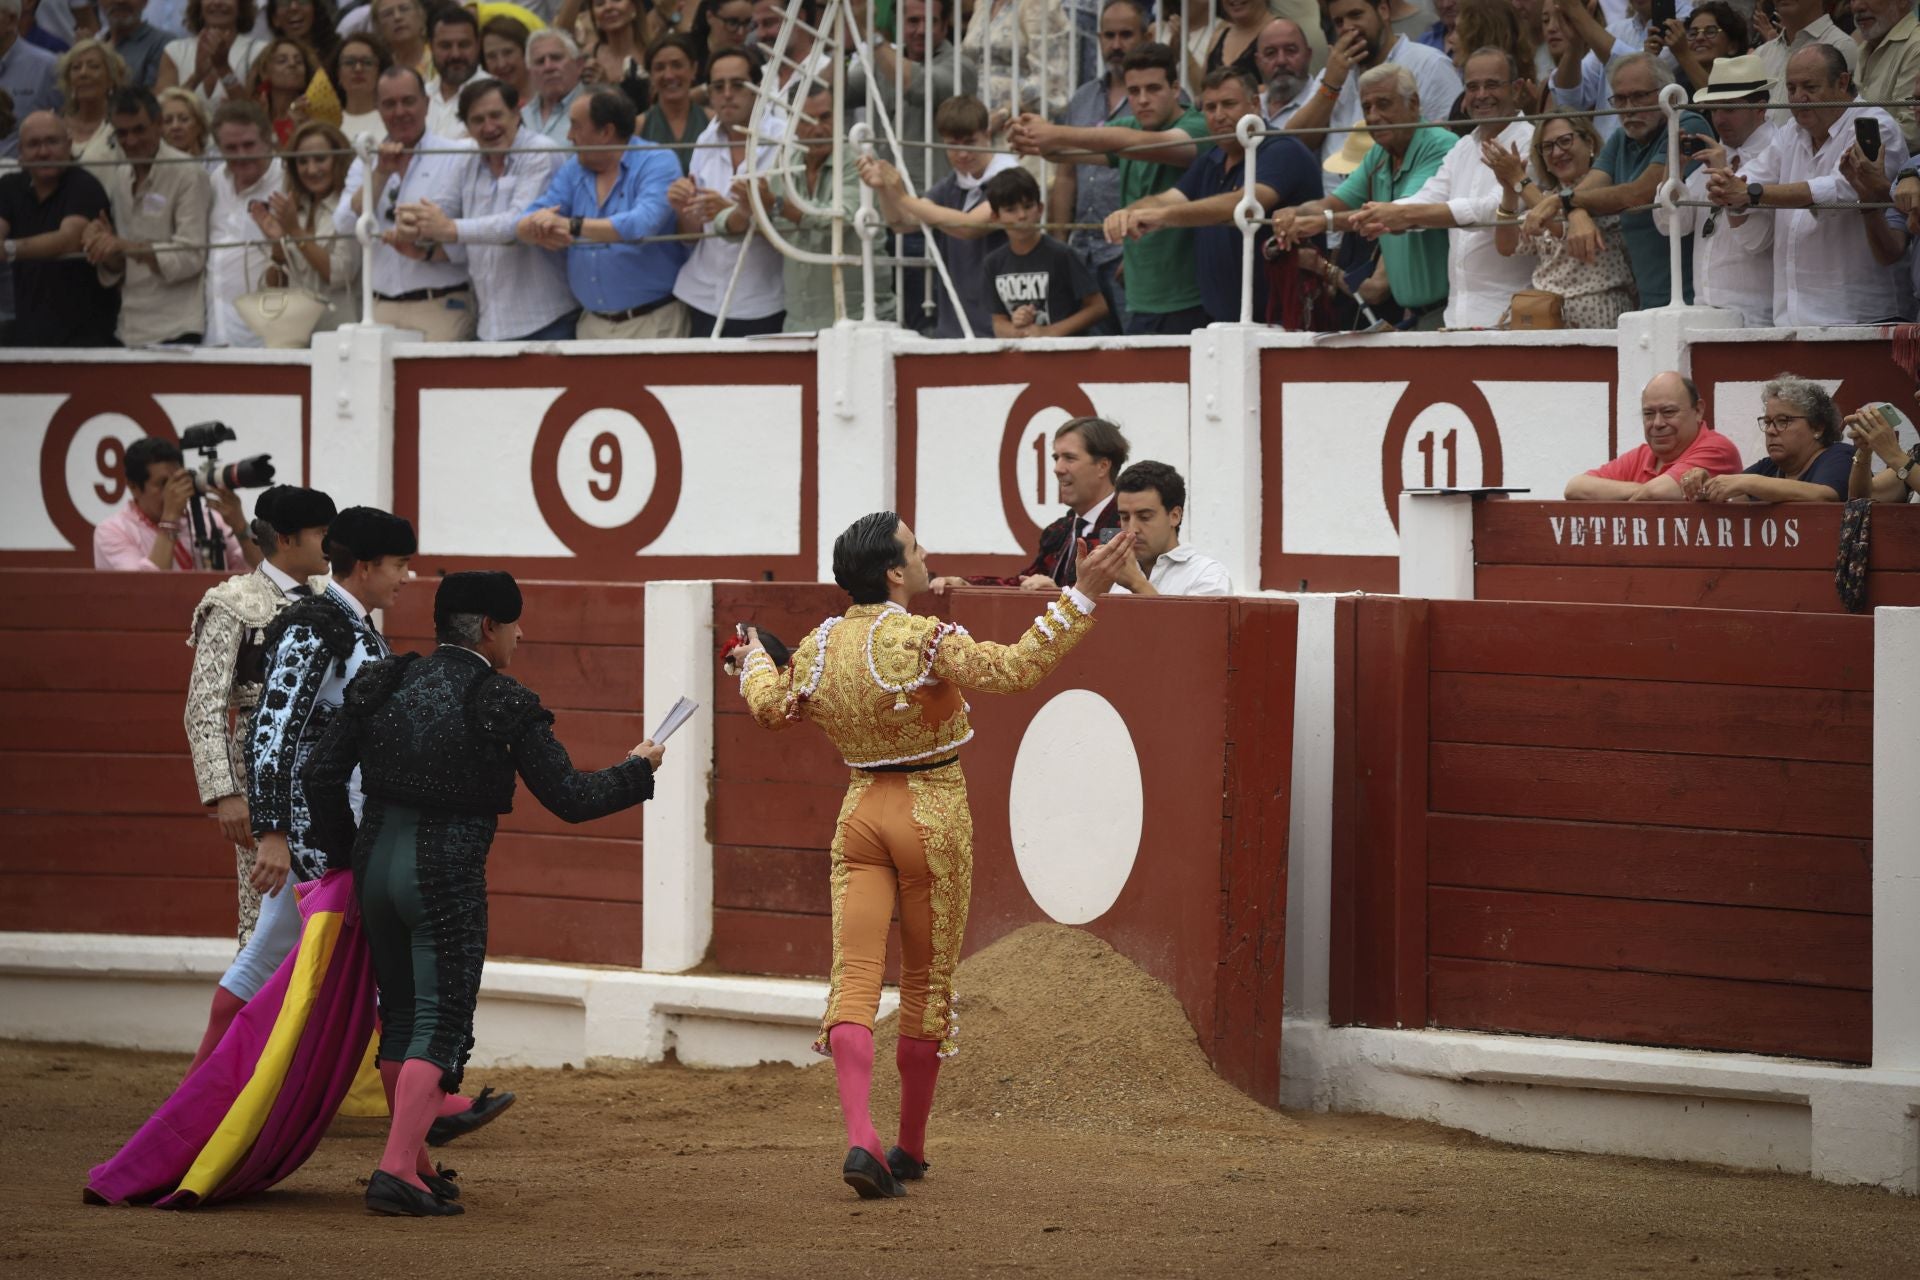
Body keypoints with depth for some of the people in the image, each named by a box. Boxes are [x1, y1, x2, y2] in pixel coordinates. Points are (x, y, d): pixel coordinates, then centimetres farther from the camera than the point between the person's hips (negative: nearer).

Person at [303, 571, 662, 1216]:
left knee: (400, 1013, 19)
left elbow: (323, 774, 5)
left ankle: (413, 1161, 27)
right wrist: (636, 770, 11)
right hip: (448, 873, -6)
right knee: (442, 1024, -1)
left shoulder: (384, 683, 7)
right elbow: (569, 798, -6)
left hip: (375, 858, 6)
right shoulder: (504, 704, -7)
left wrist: (342, 856, 17)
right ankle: (397, 1174, -13)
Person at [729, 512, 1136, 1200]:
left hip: (861, 810, 3)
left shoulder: (820, 647, 1)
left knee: (854, 976, -4)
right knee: (927, 984, 11)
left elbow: (771, 708, 19)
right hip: (933, 816, -3)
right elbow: (1015, 667, -27)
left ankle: (860, 1138, -24)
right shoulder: (925, 640, -17)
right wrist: (1081, 596, -25)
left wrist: (754, 661, 41)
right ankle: (910, 1148, 22)